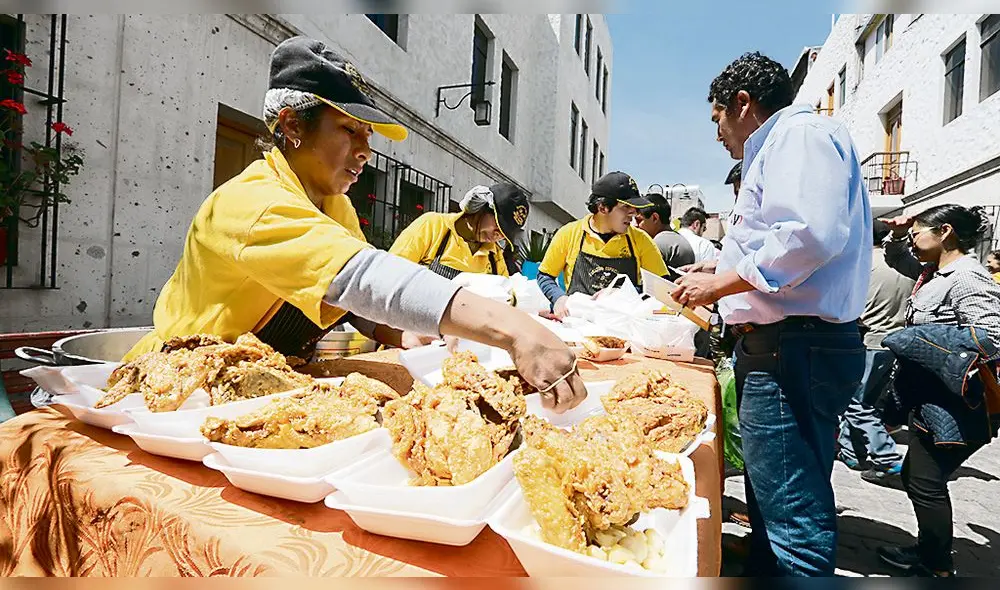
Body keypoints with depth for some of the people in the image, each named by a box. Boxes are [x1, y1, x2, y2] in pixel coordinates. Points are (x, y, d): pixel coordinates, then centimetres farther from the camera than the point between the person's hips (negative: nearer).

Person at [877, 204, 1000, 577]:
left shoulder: (967, 278, -18)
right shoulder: (936, 272, 11)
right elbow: (897, 260, 29)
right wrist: (897, 235, 10)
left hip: (952, 408, -10)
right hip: (933, 403, 10)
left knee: (926, 484, 0)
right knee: (914, 476, 18)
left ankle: (939, 568, 17)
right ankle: (929, 550, 33)